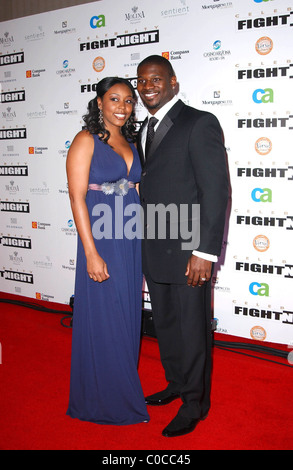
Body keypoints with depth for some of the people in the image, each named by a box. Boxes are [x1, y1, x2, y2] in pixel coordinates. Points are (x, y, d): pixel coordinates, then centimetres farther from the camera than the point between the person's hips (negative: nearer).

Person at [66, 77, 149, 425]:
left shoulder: (130, 143, 12)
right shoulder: (86, 141, -7)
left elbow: (133, 190, 14)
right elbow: (77, 197, -13)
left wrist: (142, 246, 10)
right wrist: (91, 253, -18)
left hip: (132, 240, 6)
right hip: (102, 240, -6)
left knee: (128, 315, 14)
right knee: (103, 319, 3)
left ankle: (123, 384, 34)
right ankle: (102, 399, 23)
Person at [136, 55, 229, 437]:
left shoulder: (200, 123, -10)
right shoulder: (145, 130, 15)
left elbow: (216, 189, -15)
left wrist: (204, 251, -19)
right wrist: (142, 245, 12)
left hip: (187, 250, -7)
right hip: (154, 249, 8)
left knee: (192, 328, 6)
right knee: (165, 324, 19)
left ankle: (195, 403, 26)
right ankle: (177, 384, 40)